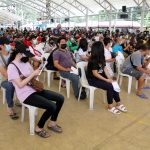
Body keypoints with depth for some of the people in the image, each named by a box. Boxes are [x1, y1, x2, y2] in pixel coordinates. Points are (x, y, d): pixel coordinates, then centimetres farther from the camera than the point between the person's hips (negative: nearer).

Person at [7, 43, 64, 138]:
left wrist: (37, 72, -5)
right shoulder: (12, 67, -13)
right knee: (52, 106, -22)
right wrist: (33, 74, -19)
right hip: (26, 94, -8)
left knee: (60, 98, -1)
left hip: (34, 89, 8)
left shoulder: (26, 62, 11)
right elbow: (20, 85, -21)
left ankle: (52, 123, 15)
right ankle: (39, 128, 1)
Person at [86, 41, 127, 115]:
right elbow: (95, 74, -22)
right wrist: (106, 80, -20)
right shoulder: (93, 60, -21)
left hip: (100, 77, 8)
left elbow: (104, 68, 0)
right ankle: (110, 106, -7)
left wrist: (109, 78, -12)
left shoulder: (101, 58, 5)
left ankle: (118, 104, -1)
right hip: (93, 79, -8)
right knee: (110, 86, -22)